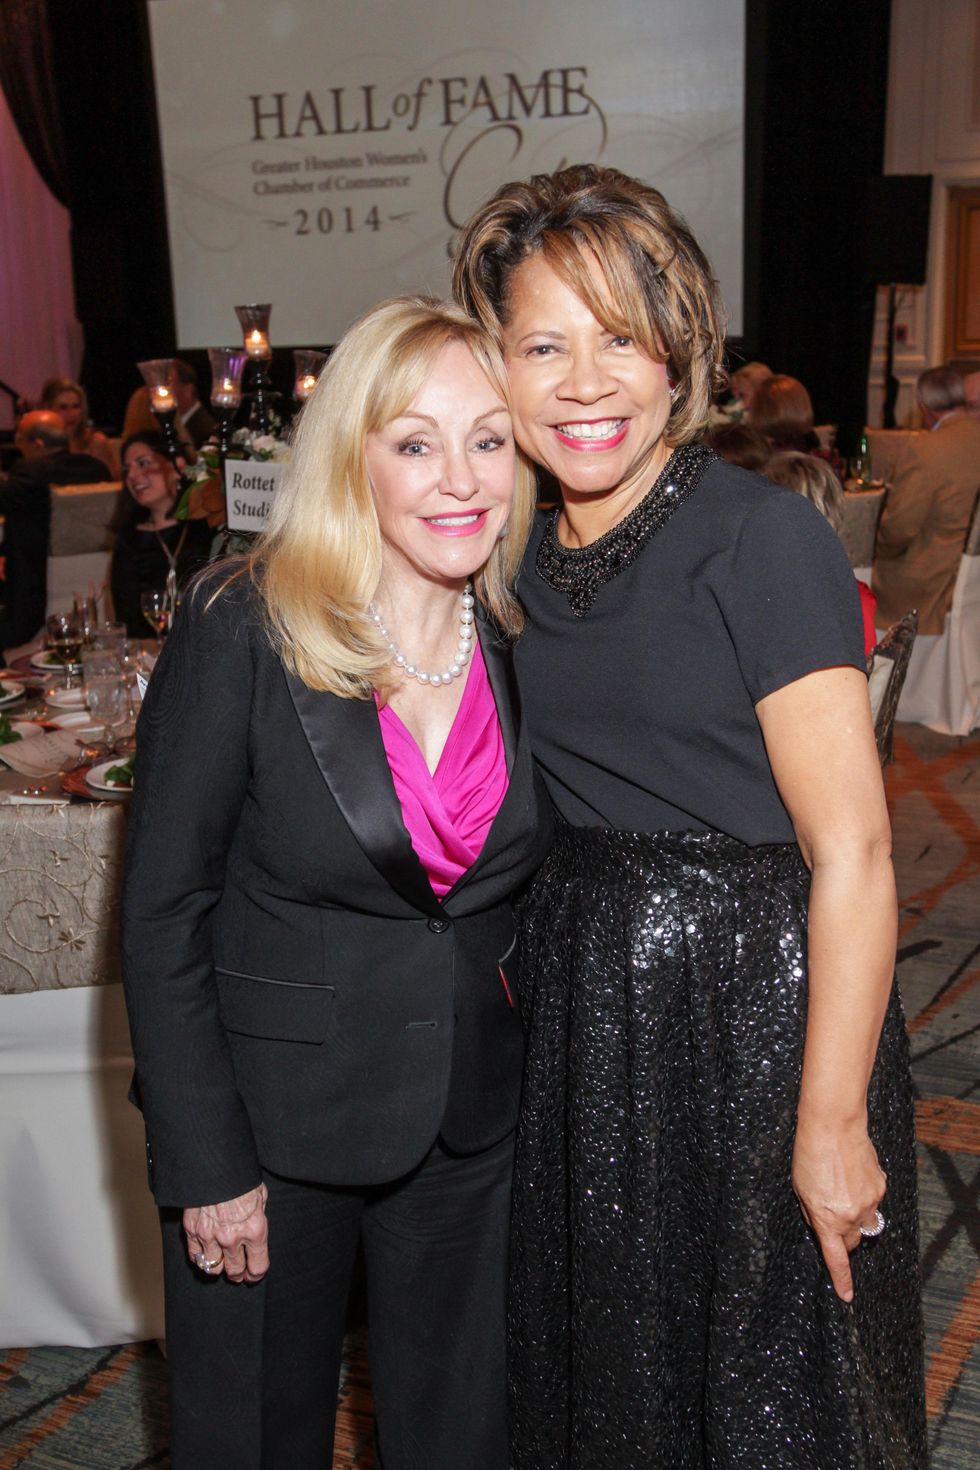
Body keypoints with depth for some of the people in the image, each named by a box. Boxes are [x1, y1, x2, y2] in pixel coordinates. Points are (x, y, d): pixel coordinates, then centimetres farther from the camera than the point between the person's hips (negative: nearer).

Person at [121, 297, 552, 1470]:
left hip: (471, 1126, 4)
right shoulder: (242, 632, -17)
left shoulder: (527, 647, -2)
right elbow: (162, 915, -13)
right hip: (274, 1119, -3)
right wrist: (208, 1163, -13)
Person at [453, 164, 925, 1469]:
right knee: (601, 1366, 23)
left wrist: (833, 1119, -18)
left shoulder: (763, 539, -17)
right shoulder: (524, 554, 4)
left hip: (756, 1003, -6)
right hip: (583, 1011, 6)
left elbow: (851, 848, -19)